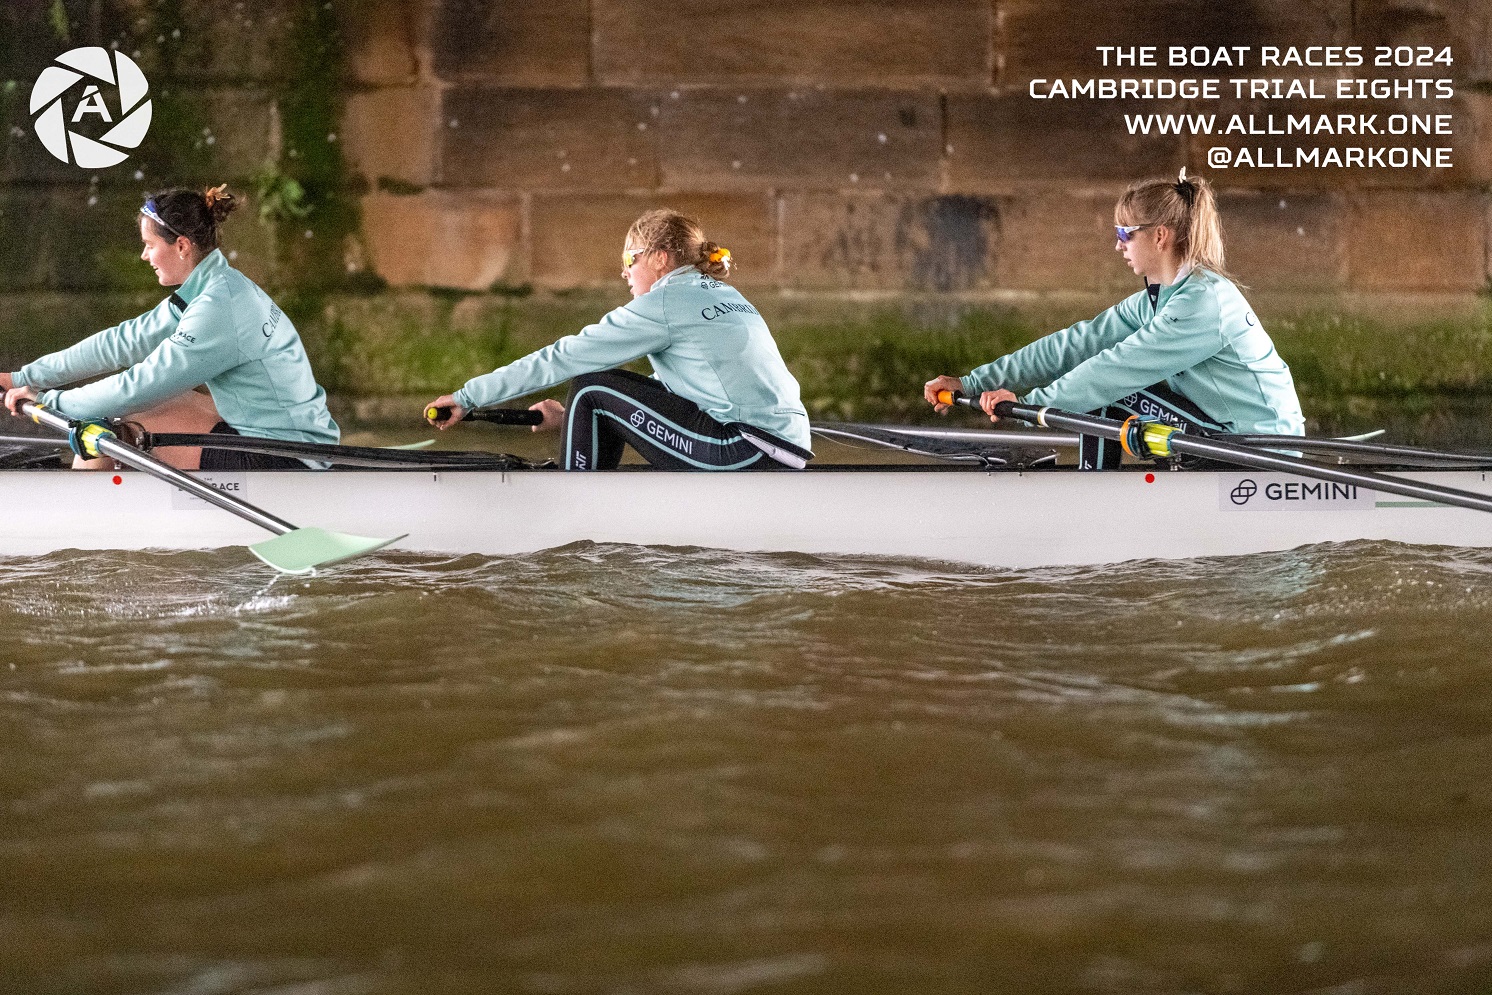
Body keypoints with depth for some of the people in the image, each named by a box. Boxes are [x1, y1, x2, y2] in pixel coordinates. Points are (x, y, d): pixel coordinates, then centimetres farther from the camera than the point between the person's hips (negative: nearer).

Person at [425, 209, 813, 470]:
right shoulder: (723, 296, 20)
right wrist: (571, 415, 27)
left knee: (591, 387, -1)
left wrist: (469, 396, 2)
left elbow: (559, 359, -4)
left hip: (747, 452, -9)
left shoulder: (664, 304, -6)